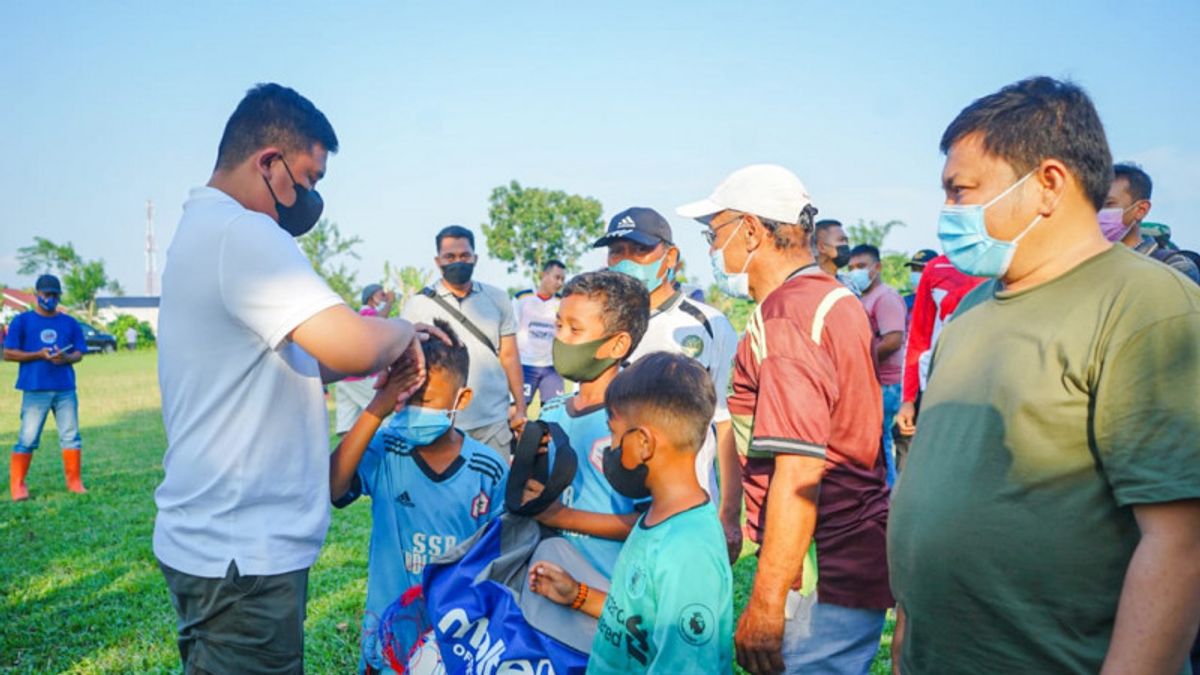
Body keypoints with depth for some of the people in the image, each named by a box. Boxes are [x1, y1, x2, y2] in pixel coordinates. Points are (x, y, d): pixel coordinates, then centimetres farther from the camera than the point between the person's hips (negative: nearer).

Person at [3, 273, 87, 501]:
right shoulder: (22, 320, 4)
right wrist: (39, 355, -12)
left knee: (71, 436, 4)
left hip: (65, 389, 3)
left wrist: (65, 358, -12)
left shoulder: (70, 323, 12)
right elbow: (8, 354, 1)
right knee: (27, 439, -2)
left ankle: (74, 482, 12)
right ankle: (17, 485, 7)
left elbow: (79, 353, 11)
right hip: (35, 390, -2)